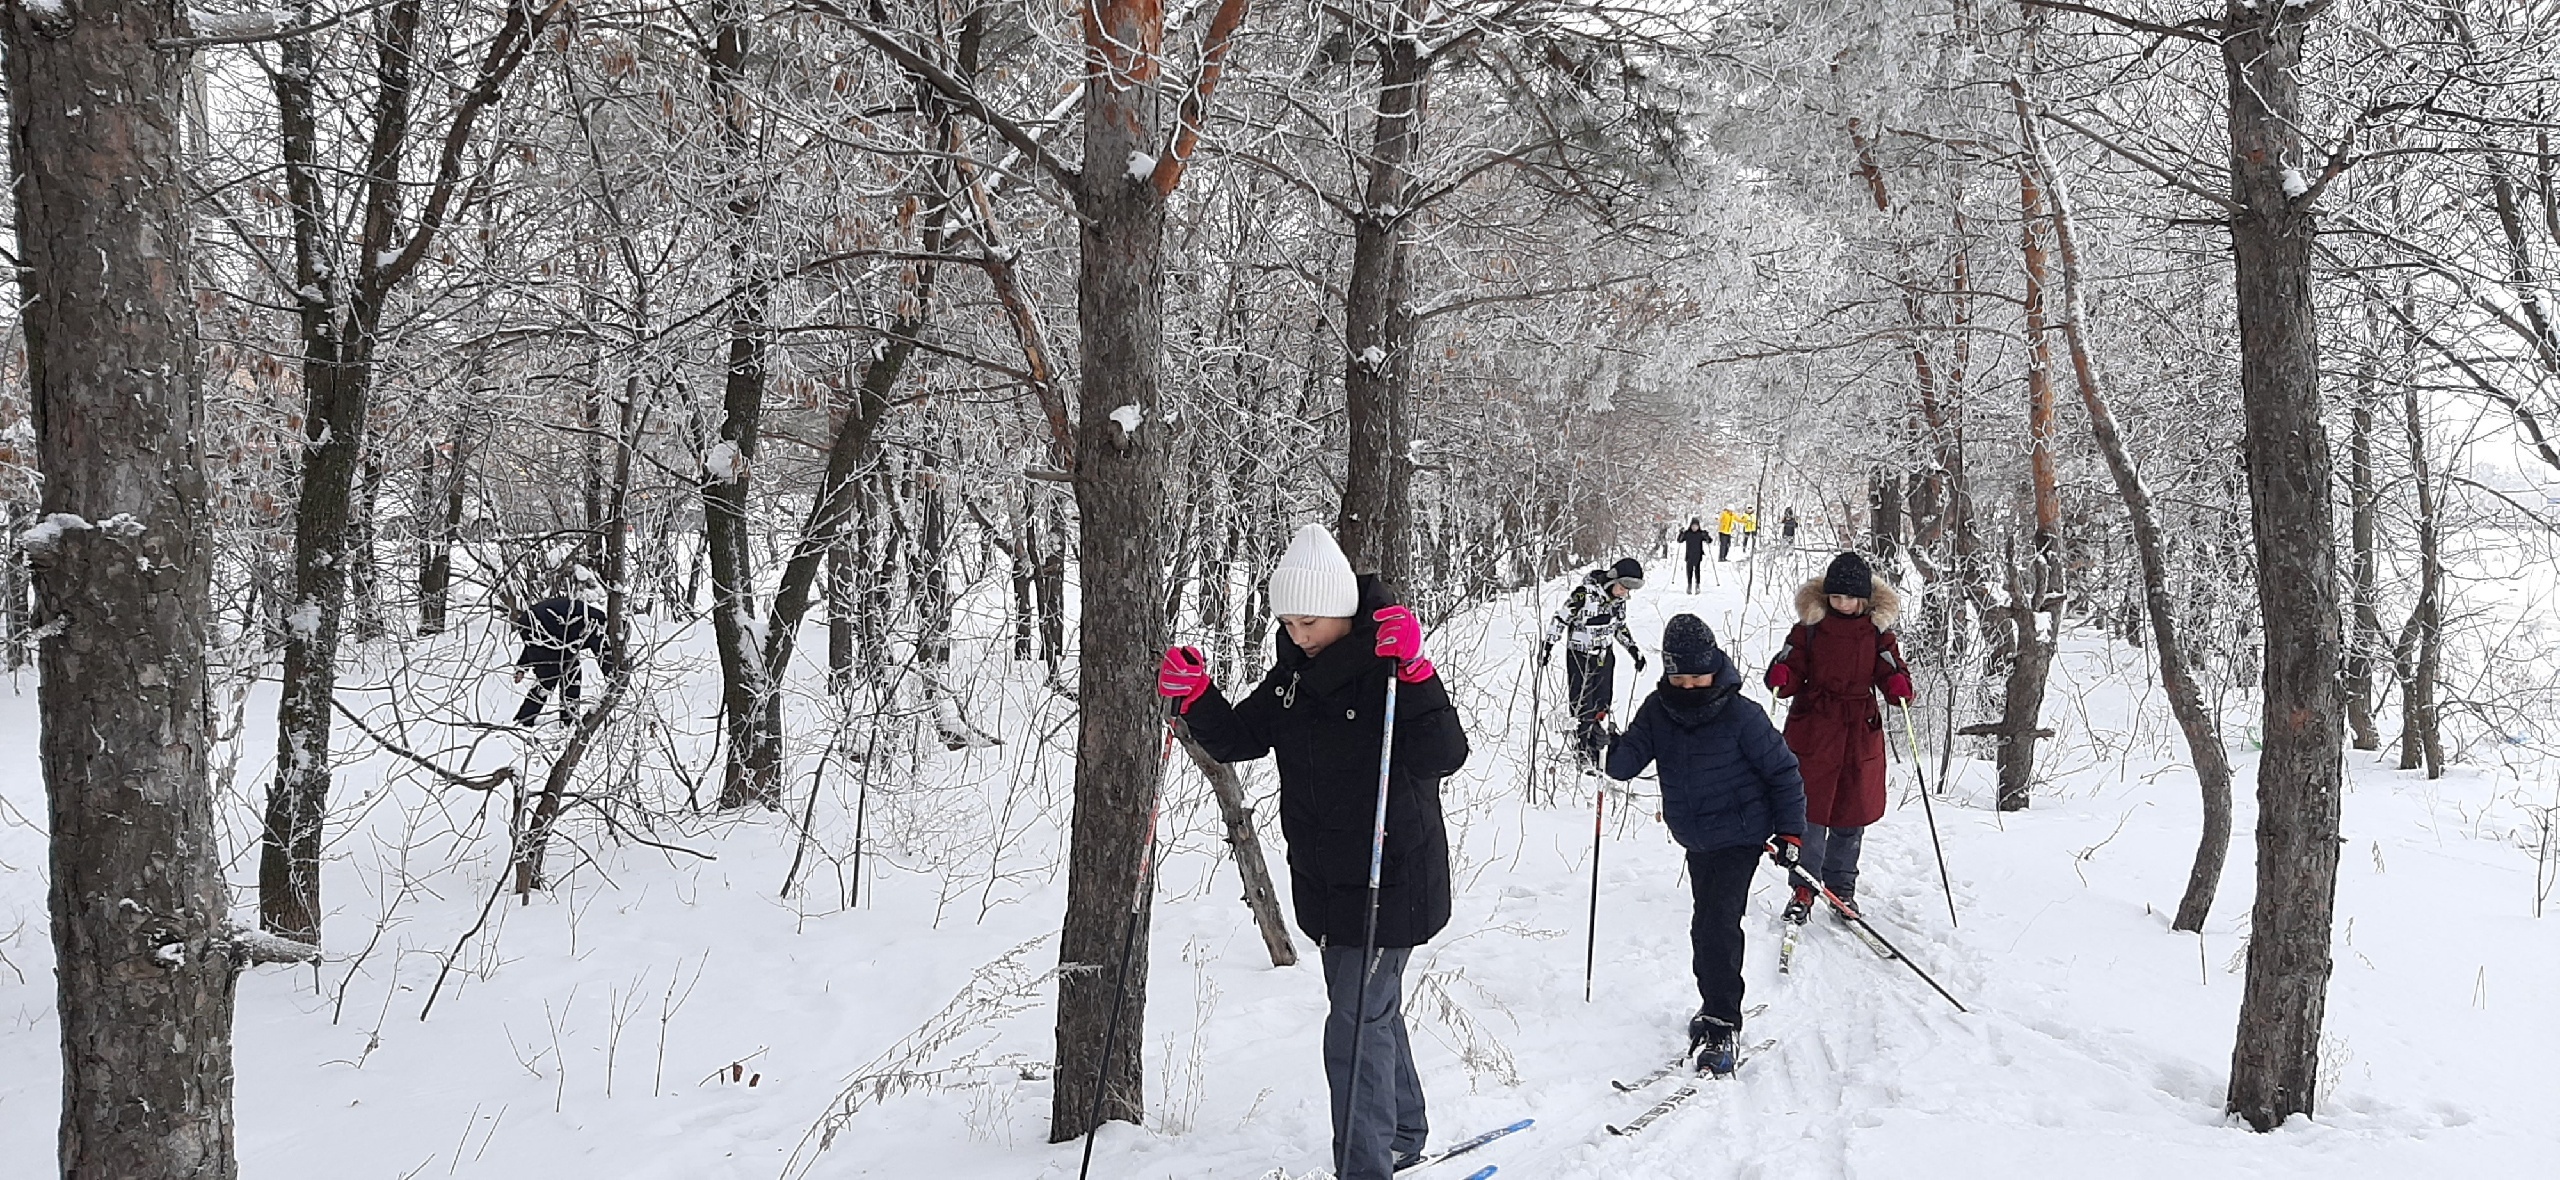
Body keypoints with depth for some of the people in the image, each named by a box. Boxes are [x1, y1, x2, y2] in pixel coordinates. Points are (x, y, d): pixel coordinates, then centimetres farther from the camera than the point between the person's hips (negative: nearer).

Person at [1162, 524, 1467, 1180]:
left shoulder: (1388, 671, -18)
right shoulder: (1294, 672, 4)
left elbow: (1444, 757, -29)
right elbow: (1237, 741, 9)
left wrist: (1414, 673, -40)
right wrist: (1195, 697, -8)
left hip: (1391, 882, -8)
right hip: (1324, 881, 8)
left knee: (1356, 1028, -8)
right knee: (1374, 1012, 22)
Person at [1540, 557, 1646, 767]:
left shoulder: (1619, 600, -1)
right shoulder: (1584, 594, -21)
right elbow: (1560, 619, -14)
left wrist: (1635, 651, 16)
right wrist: (1547, 645, -14)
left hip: (1605, 657, 5)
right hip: (1580, 657, -5)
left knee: (1602, 707, 5)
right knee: (1583, 707, -3)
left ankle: (1599, 749, 15)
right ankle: (1583, 752, 5)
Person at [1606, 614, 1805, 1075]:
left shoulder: (1741, 715, -16)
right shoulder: (1658, 712, -3)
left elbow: (1782, 770, -6)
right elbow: (1627, 764, -7)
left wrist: (1790, 831, -6)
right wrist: (1607, 748, -29)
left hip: (1740, 837, -6)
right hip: (1696, 841, 6)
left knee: (1715, 924, -17)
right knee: (1708, 924, 17)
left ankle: (1720, 1027, -12)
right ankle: (1719, 1006, 34)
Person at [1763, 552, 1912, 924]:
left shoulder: (1877, 630, 4)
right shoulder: (1809, 626, 1)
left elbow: (1891, 669, 3)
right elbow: (1793, 671, 2)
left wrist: (1899, 685, -20)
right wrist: (1781, 677, -21)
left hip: (1861, 730, 1)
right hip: (1812, 729, -1)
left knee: (1852, 813, 8)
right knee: (1808, 810, -3)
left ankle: (1841, 887, 23)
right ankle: (1804, 887, 9)